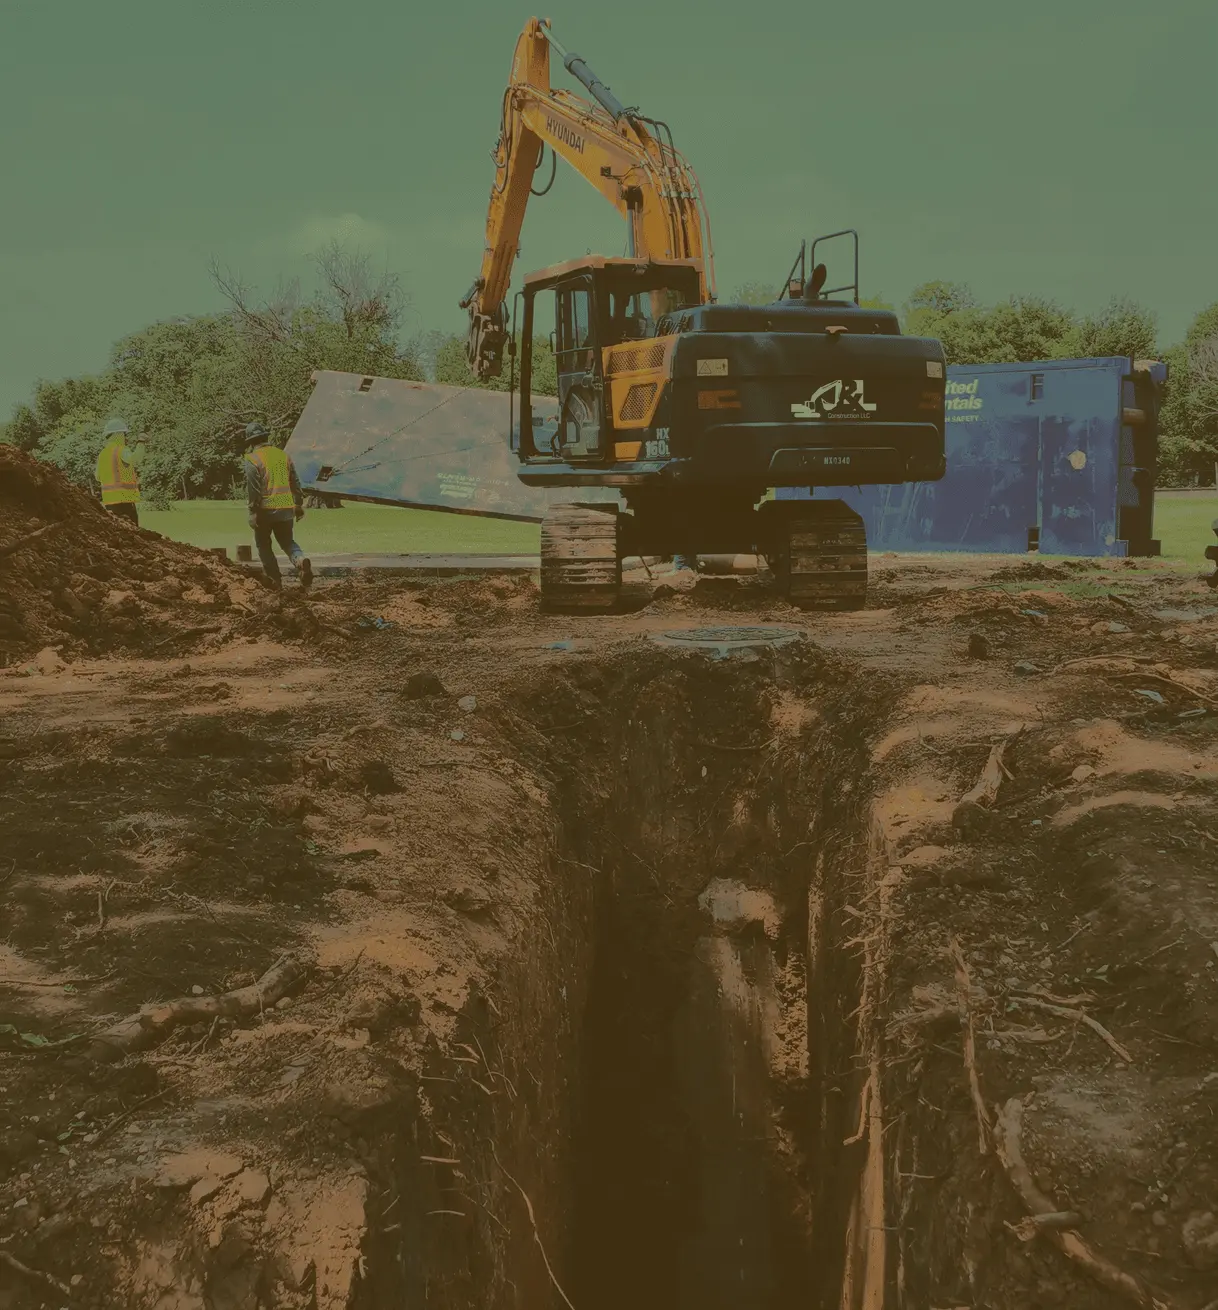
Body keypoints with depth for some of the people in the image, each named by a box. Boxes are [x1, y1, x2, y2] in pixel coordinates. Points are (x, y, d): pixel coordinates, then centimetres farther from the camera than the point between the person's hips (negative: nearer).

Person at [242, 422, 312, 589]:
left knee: (263, 544, 13)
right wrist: (299, 504, 19)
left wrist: (253, 512, -12)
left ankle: (274, 579, 11)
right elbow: (295, 482, 12)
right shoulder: (283, 455, 9)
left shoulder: (252, 459, -8)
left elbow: (253, 488, -14)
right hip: (286, 508, 5)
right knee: (287, 541, 16)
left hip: (265, 509, -5)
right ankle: (301, 560, -14)